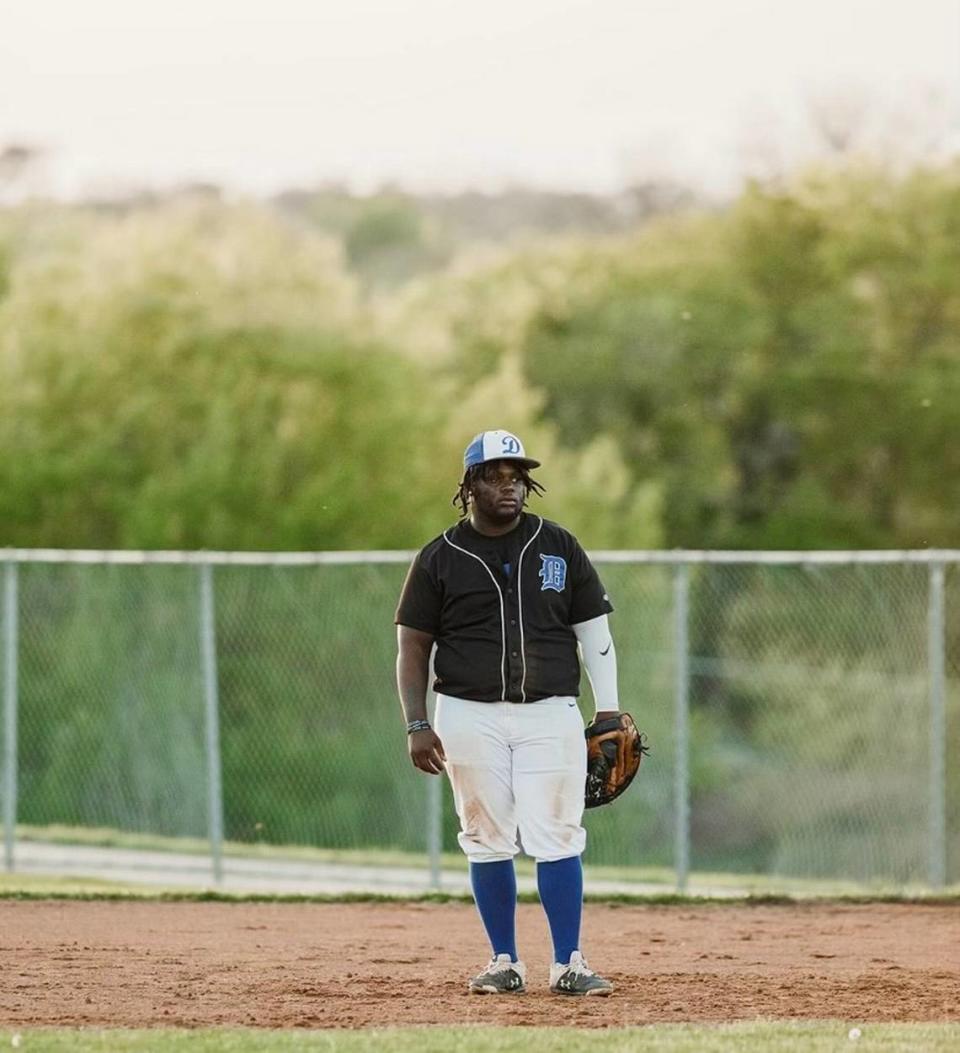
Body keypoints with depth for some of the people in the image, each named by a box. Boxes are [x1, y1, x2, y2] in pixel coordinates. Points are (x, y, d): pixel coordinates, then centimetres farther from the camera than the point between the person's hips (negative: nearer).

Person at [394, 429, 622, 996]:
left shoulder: (559, 547, 7)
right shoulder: (440, 559, 4)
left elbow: (594, 631, 10)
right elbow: (413, 646, 5)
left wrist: (610, 711, 2)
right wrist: (417, 724, -4)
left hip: (550, 714, 0)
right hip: (471, 715, 0)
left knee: (557, 838, -7)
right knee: (489, 841, 3)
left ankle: (569, 965, -4)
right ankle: (505, 963, 11)